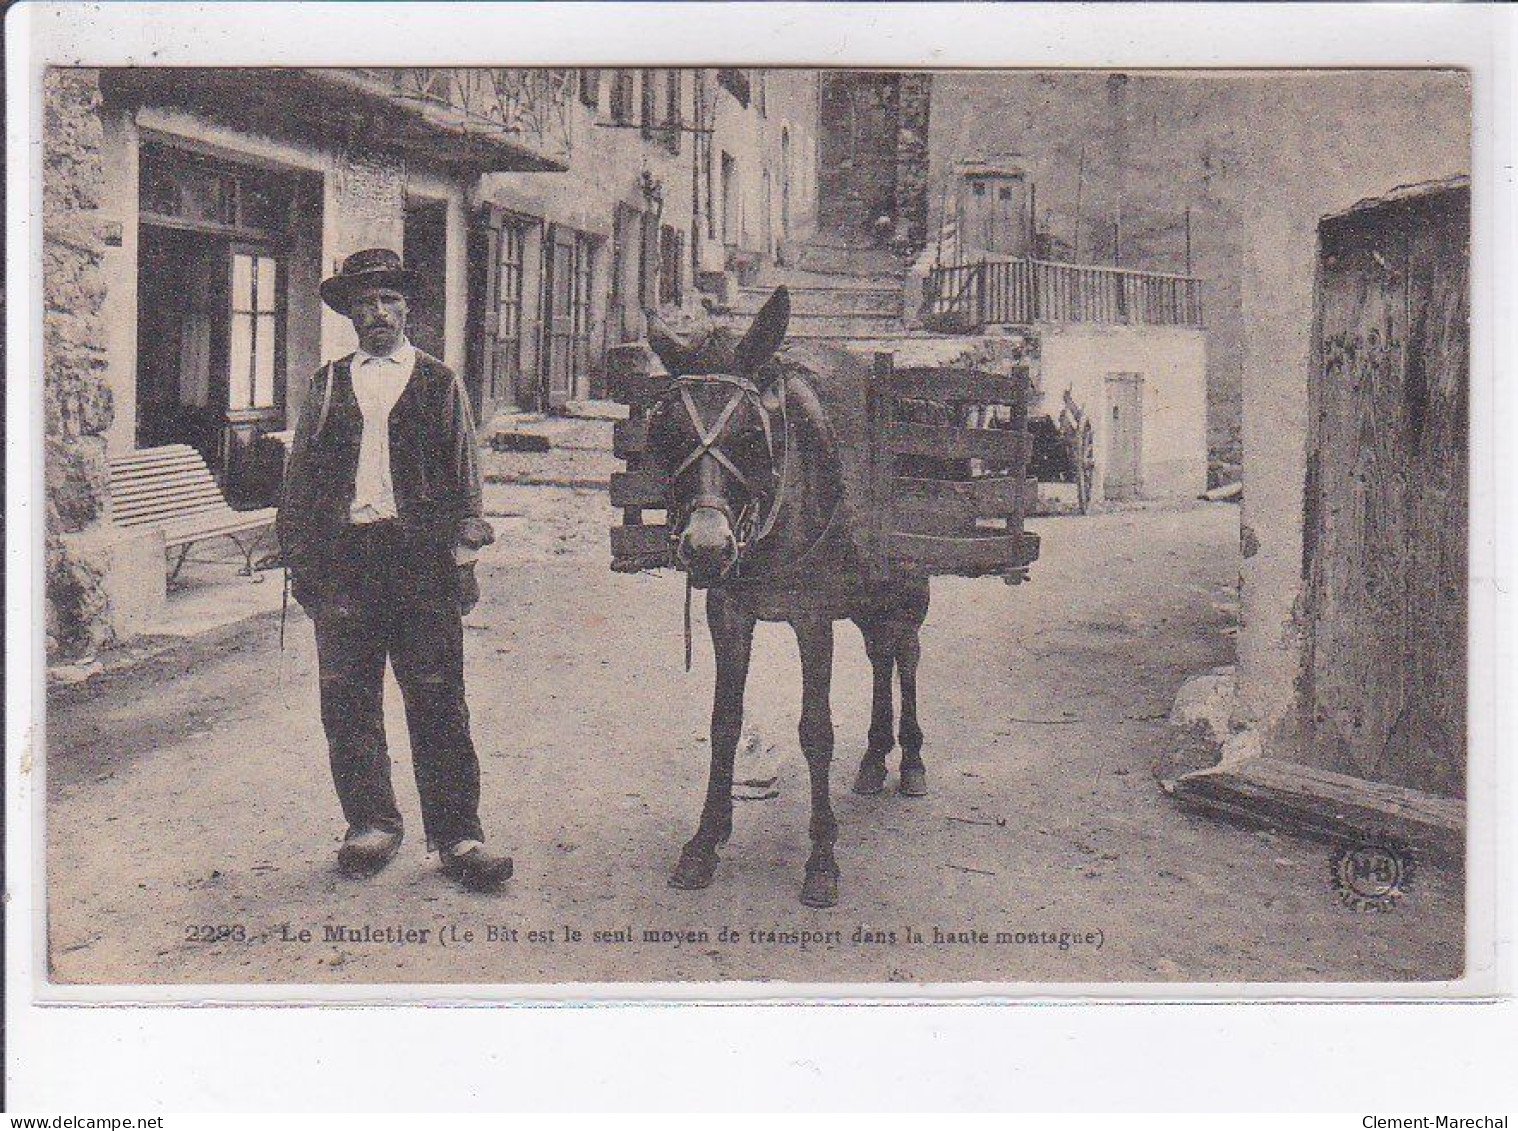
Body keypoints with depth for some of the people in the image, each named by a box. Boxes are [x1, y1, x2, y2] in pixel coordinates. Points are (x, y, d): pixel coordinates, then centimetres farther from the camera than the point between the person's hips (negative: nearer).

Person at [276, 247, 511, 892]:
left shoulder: (440, 383, 11)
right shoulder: (327, 385, 15)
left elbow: (465, 476, 10)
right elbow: (300, 472, 15)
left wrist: (464, 552, 2)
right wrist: (298, 556, 6)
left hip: (420, 555, -2)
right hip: (342, 554, 2)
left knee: (437, 701, -2)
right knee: (348, 700, 5)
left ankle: (457, 836, 2)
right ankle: (371, 824, 18)